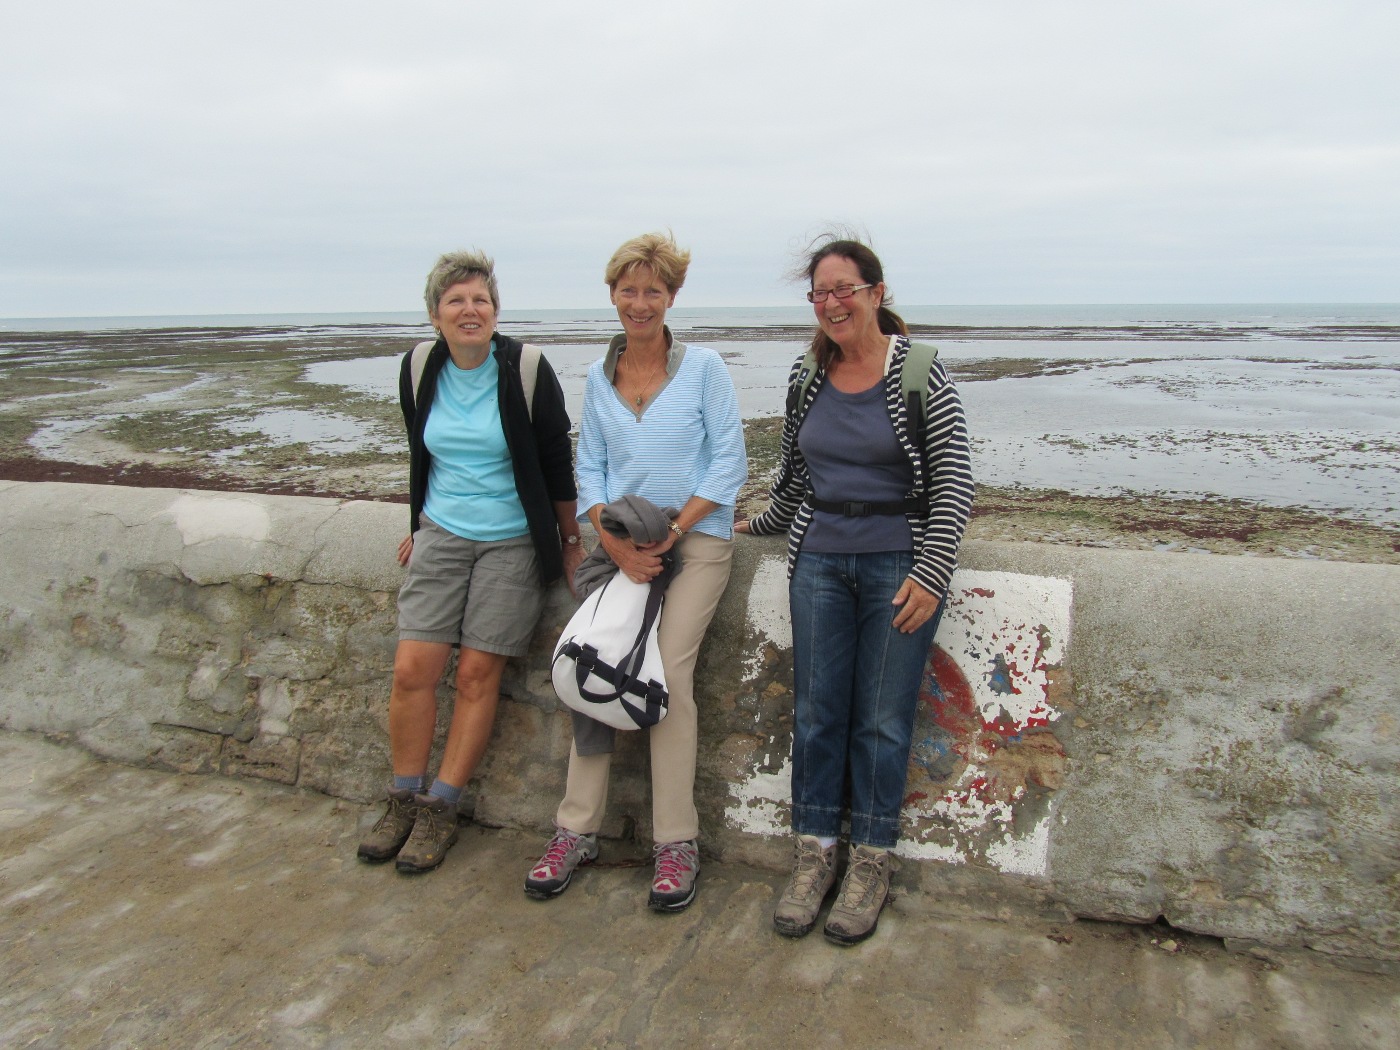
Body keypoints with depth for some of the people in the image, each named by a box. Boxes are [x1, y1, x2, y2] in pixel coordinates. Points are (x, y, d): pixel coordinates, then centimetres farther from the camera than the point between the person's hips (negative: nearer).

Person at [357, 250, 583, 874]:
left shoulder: (524, 370, -10)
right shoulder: (418, 371, 2)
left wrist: (570, 540, 0)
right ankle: (403, 803, 15)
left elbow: (557, 460, -3)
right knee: (413, 668, -3)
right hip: (442, 535, 4)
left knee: (477, 673, -2)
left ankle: (441, 811, 11)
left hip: (512, 541, -3)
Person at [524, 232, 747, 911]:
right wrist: (615, 541, -6)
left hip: (694, 539, -3)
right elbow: (590, 467, 11)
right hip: (621, 541, 4)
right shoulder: (599, 379, 12)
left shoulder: (703, 367, 1)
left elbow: (729, 463, -3)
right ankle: (578, 829, 7)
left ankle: (676, 842, -3)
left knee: (668, 672, -15)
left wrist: (669, 535, -11)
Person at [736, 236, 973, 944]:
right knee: (816, 712, 6)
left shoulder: (919, 372, -7)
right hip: (819, 560, 4)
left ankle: (871, 864, 19)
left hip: (899, 561, -4)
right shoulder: (806, 377, 6)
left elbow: (954, 484, -9)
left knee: (882, 720, 2)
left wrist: (929, 574, -15)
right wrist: (759, 525, 28)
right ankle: (814, 854, 21)